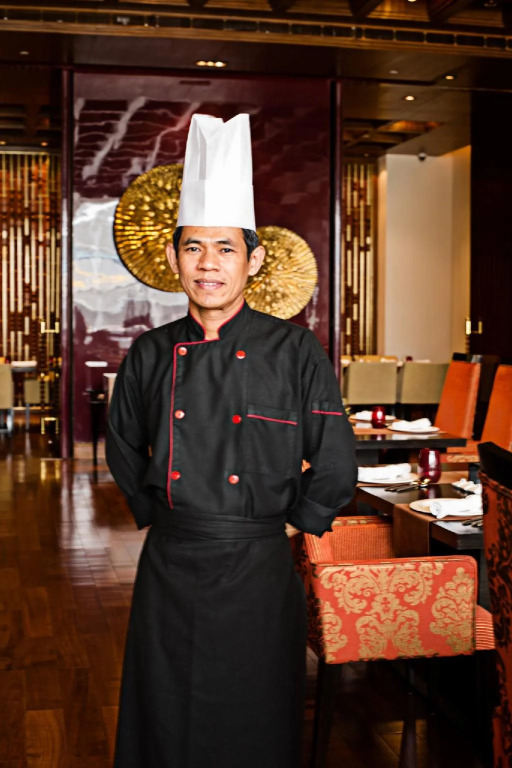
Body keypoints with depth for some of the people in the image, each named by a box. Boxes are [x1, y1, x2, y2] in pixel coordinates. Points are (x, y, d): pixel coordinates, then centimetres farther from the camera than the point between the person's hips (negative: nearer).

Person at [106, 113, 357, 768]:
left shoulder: (295, 352, -8)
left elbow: (335, 469, -3)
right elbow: (123, 451, 16)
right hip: (167, 572, 3)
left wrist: (288, 521, 1)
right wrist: (157, 513, 10)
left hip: (258, 572, -2)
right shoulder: (150, 355, 1)